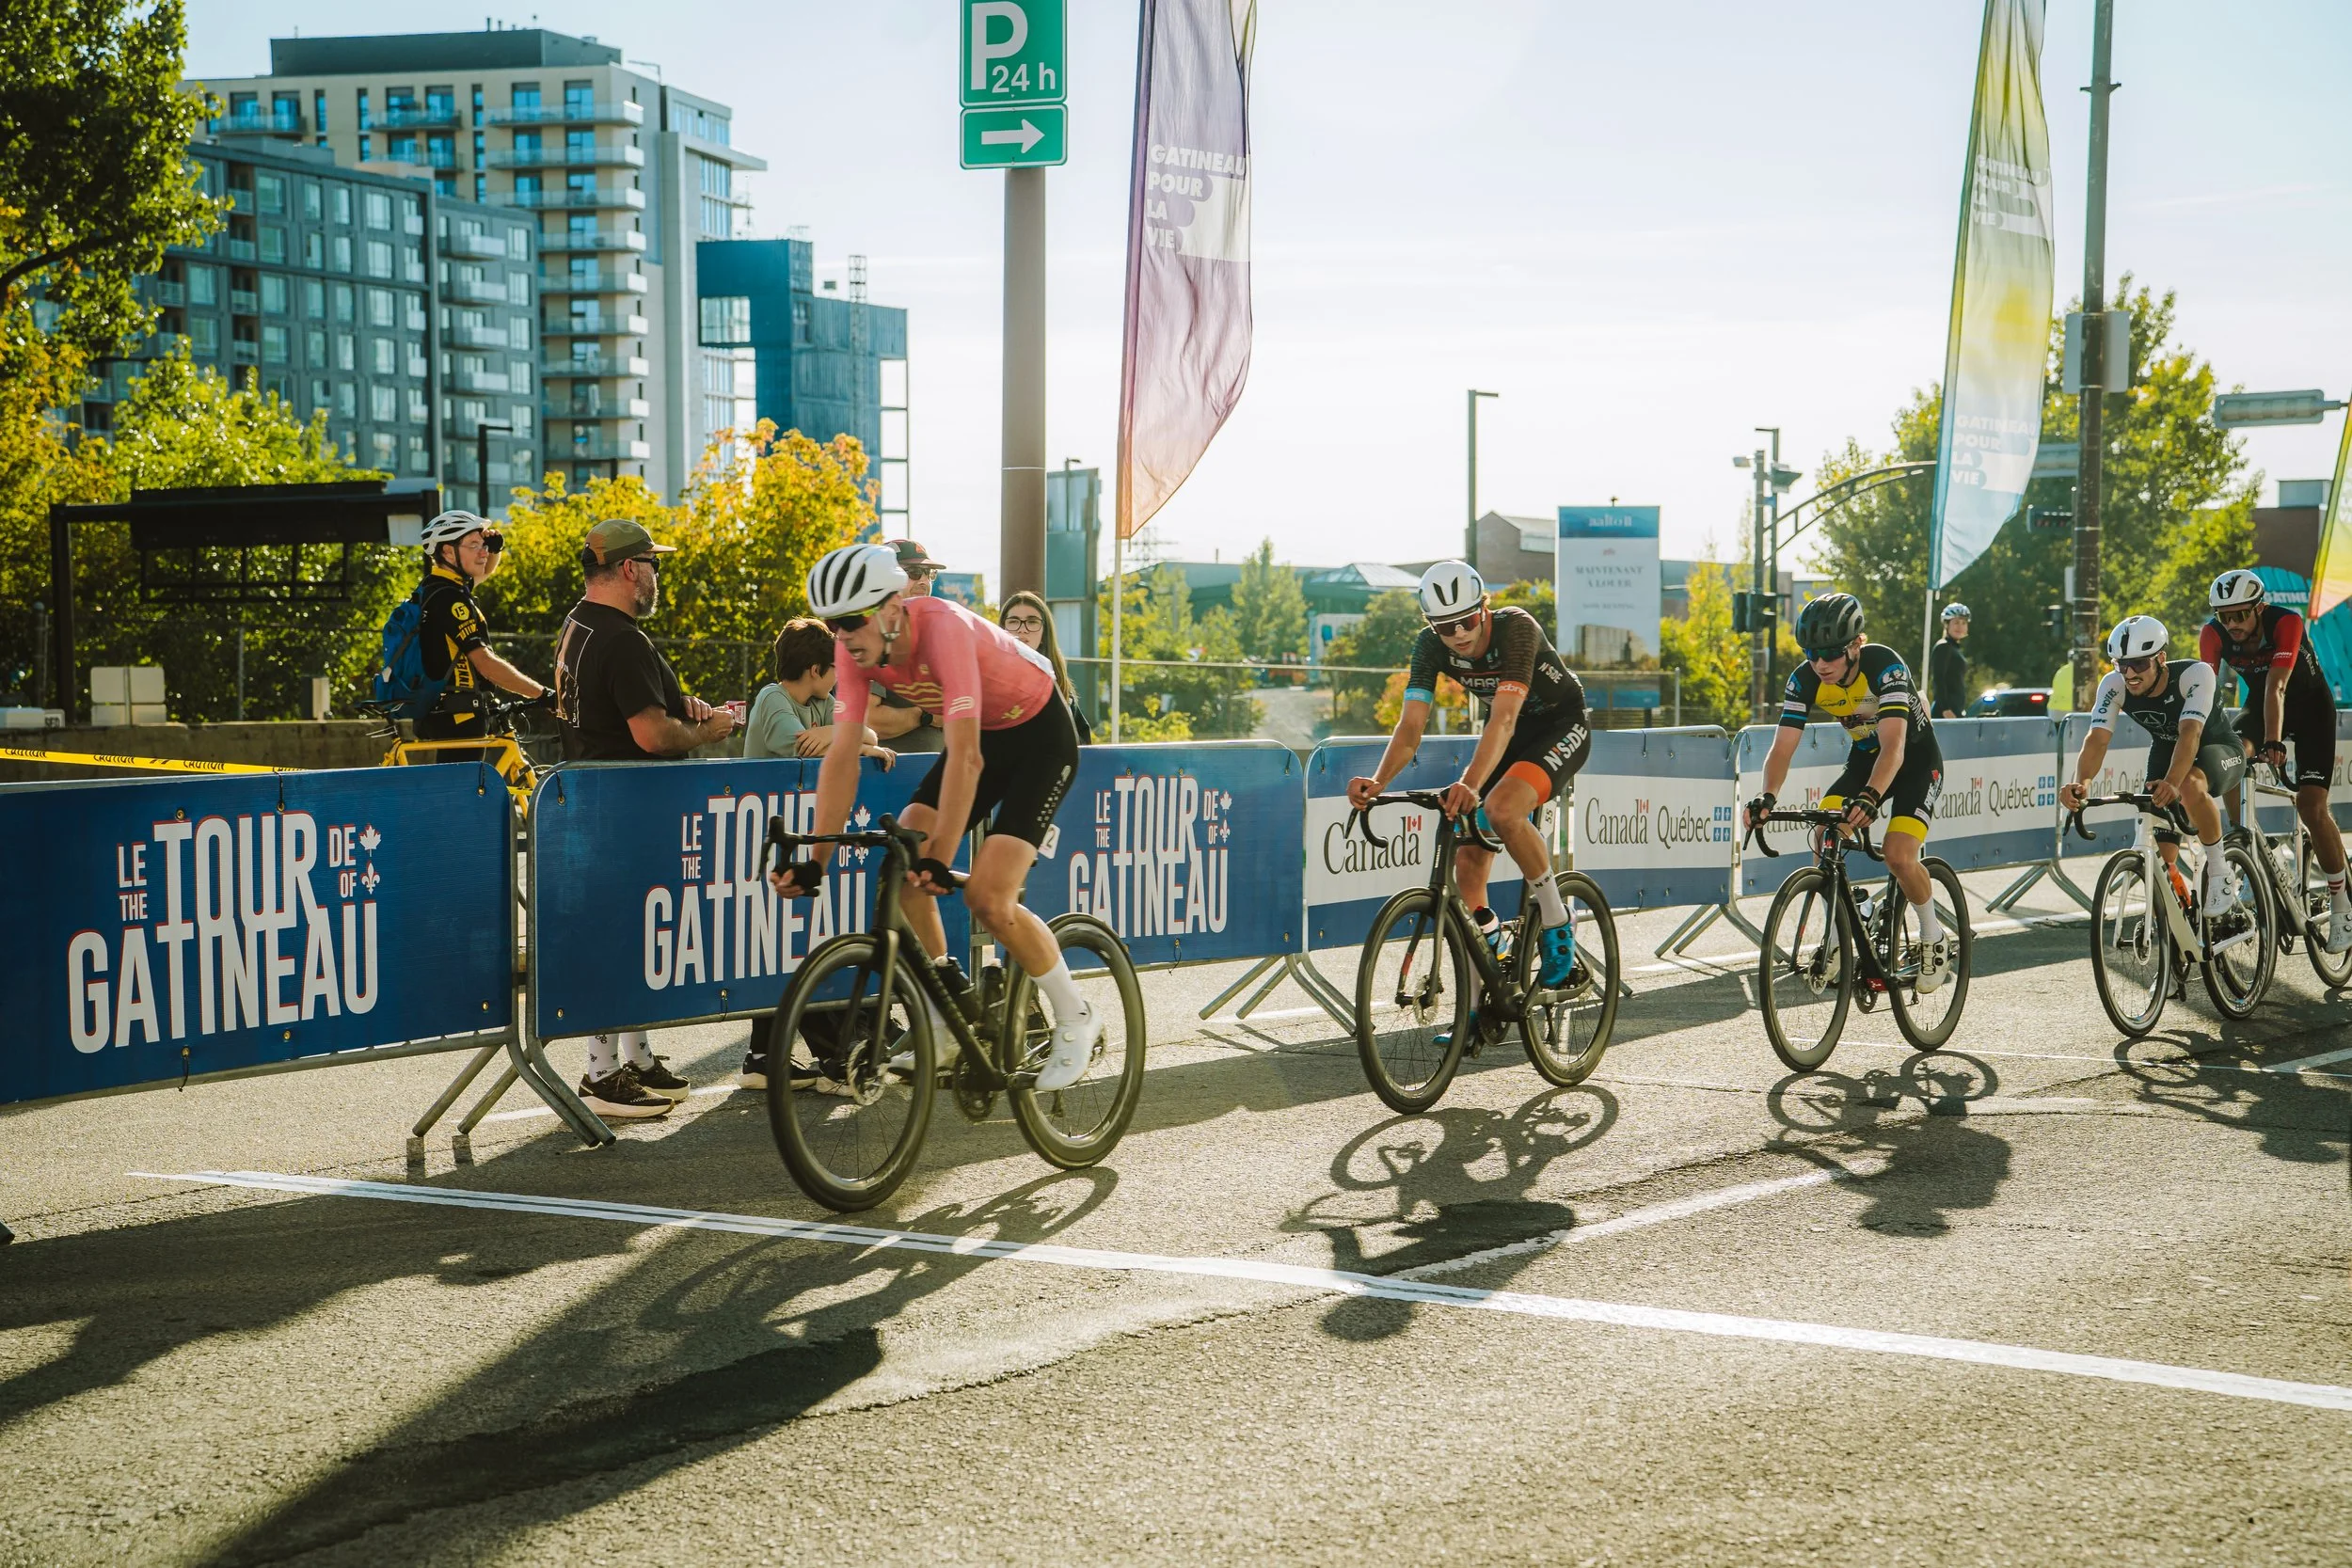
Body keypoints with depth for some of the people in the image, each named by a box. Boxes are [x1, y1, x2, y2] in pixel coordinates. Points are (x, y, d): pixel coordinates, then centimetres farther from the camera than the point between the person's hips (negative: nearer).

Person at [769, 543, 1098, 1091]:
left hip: (1040, 735, -7)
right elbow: (842, 757, -15)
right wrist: (815, 860, -21)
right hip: (981, 735, 7)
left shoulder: (944, 629, -35)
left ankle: (1076, 1020, 2)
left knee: (988, 898, -18)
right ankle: (945, 1024, 5)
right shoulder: (857, 646, -15)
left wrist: (939, 859, -44)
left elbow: (966, 758, -40)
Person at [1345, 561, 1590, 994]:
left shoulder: (1516, 628, -32)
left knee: (1501, 809, -34)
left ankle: (1557, 927, -13)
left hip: (1561, 726, -6)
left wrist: (1470, 784, -58)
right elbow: (1411, 726, -22)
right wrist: (1377, 782, -41)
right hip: (1509, 733, 6)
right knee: (1468, 859, -4)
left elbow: (1504, 719, -43)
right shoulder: (1431, 645, -16)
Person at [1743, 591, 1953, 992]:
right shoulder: (1805, 679, -19)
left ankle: (1934, 940, 3)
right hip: (1863, 759, 5)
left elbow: (1894, 746, -43)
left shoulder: (1885, 666, -33)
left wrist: (1870, 797, -60)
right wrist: (1767, 797, -43)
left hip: (1916, 759, -5)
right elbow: (1782, 746, -23)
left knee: (1898, 855, -23)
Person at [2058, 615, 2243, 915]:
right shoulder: (2113, 685, -22)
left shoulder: (2195, 674, -33)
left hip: (2217, 751, -4)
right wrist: (2081, 782, -53)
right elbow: (2097, 738, -32)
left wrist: (2172, 783, -63)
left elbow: (2190, 733, -46)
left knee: (2190, 786, -39)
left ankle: (2219, 870, -19)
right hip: (2165, 753, 4)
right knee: (2164, 861, -10)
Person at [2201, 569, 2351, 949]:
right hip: (2259, 702, 4)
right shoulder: (2213, 634, -21)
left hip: (2311, 705, -4)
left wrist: (2273, 743, -53)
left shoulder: (2286, 623, -32)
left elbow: (2276, 688, -42)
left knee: (2311, 806, -14)